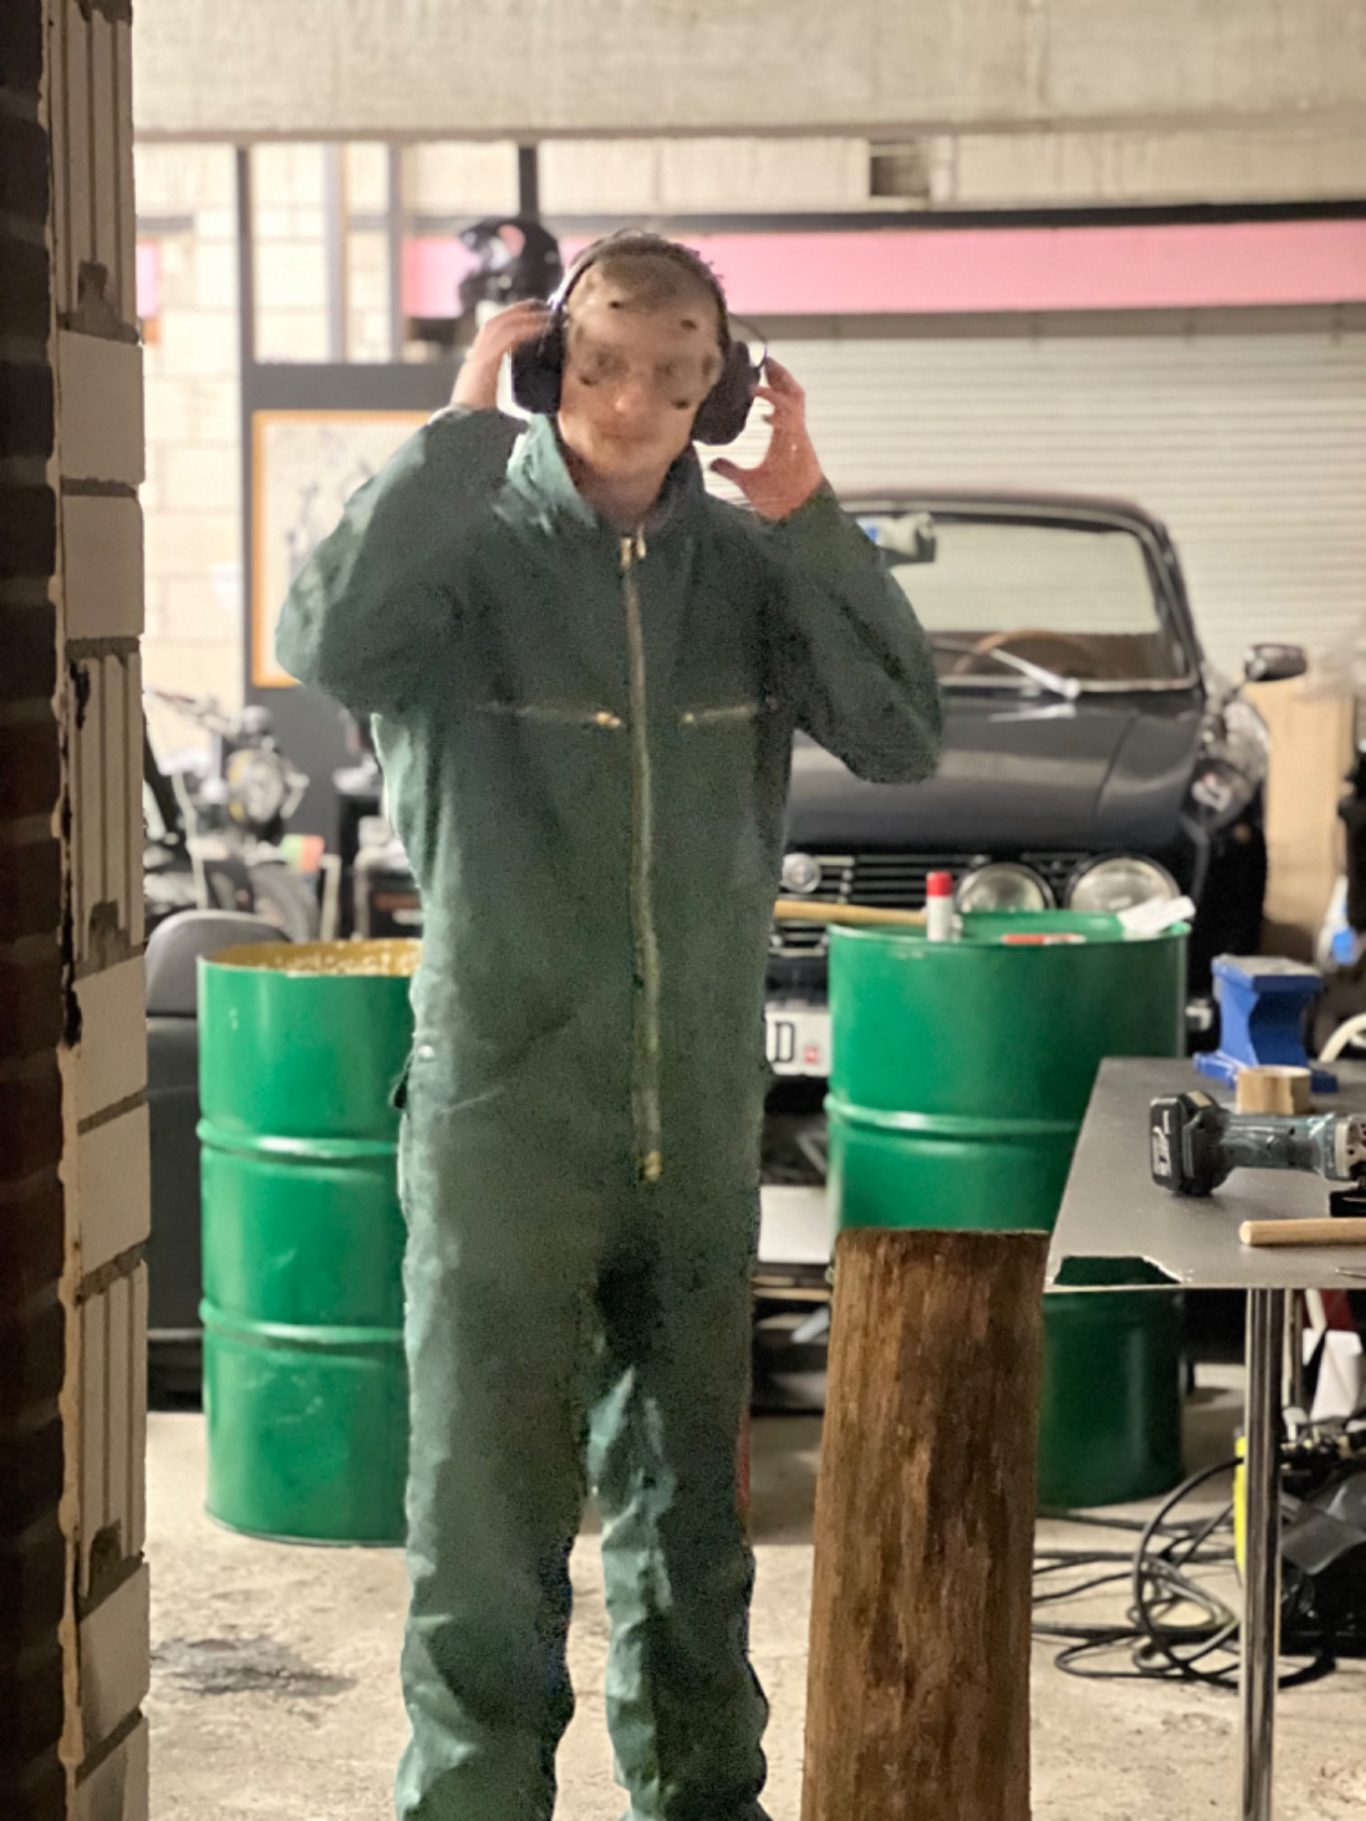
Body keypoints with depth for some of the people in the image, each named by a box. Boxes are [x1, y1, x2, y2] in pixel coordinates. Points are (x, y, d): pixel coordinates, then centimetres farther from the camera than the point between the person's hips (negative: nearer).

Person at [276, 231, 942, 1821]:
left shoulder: (746, 561, 3)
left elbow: (900, 739, -6)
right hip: (505, 1112, -4)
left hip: (701, 1120, 4)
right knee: (491, 1516, 1)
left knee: (689, 1499, 18)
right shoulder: (476, 543, -7)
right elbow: (331, 644, -28)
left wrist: (810, 517, -13)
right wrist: (462, 426, -22)